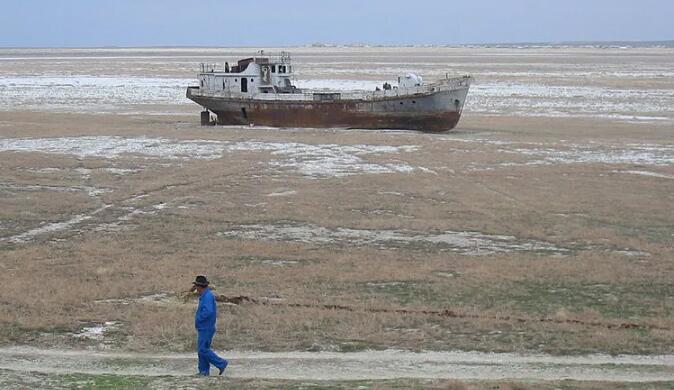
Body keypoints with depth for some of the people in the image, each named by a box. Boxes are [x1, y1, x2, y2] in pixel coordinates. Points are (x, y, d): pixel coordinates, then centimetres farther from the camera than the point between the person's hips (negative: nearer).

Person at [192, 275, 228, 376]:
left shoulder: (207, 296, -19)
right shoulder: (205, 295, 13)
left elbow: (208, 311, -30)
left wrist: (198, 320, -18)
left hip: (206, 329, -10)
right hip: (203, 328, 10)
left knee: (203, 350, -10)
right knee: (201, 350, 11)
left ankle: (221, 363, -5)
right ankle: (204, 371, 13)